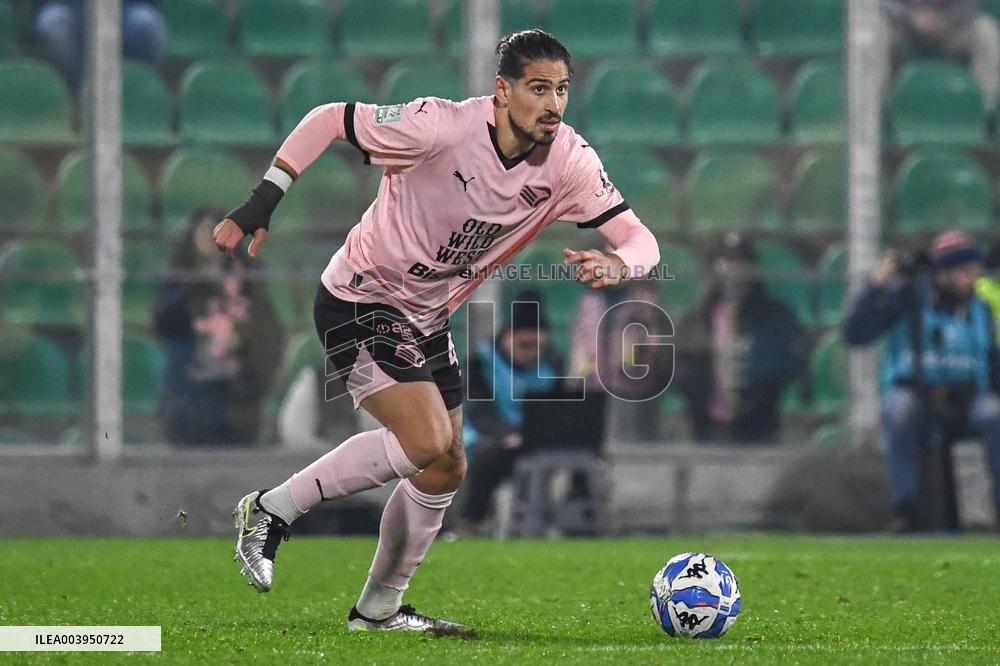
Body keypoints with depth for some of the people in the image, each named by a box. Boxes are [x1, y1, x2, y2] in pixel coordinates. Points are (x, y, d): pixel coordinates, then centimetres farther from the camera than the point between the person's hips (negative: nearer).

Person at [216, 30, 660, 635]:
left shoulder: (569, 161, -11)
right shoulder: (442, 127, -26)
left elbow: (639, 238, -12)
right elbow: (328, 120, -16)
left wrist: (617, 263, -36)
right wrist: (263, 200, -21)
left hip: (429, 319, 7)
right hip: (360, 301, -7)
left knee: (446, 471, 11)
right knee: (427, 441, -22)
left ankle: (379, 609, 29)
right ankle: (271, 510, -8)